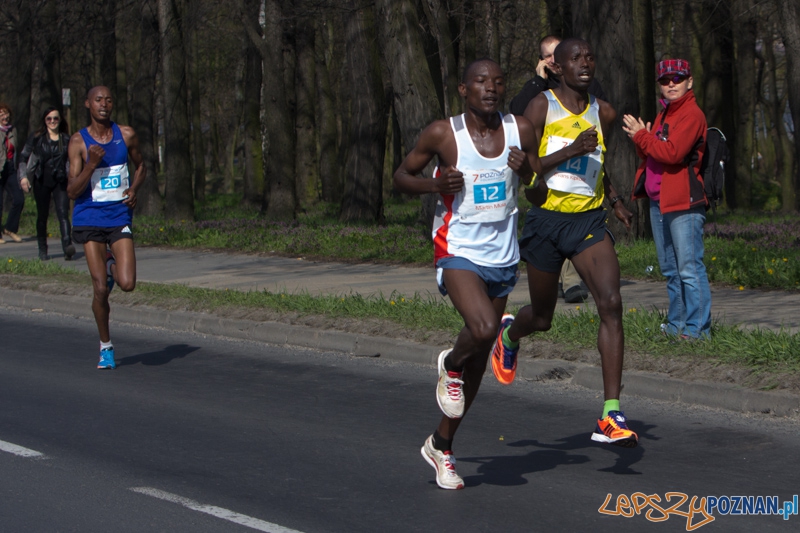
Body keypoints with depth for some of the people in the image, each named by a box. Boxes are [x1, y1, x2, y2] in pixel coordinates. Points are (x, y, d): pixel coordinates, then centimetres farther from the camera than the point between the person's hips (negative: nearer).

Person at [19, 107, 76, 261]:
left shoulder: (66, 140, 6)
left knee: (63, 213, -16)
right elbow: (23, 157, 6)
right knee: (42, 215, 8)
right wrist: (23, 176, -5)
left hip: (60, 182, 0)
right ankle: (42, 250, 20)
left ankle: (67, 246, -31)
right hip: (42, 181, 0)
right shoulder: (37, 138, 2)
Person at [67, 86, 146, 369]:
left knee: (127, 283, -13)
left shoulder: (126, 134, 3)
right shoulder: (79, 142, -5)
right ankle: (105, 346, 15)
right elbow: (72, 191, -9)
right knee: (101, 290, -6)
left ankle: (112, 265, 24)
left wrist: (134, 189, 1)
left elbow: (140, 165, 21)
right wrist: (91, 165, -23)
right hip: (90, 219, -2)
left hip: (120, 217, 2)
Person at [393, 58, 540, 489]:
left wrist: (526, 170, -11)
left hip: (502, 258, 5)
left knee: (479, 358, 10)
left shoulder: (520, 131, 1)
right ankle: (450, 364, 5)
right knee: (484, 328, -31)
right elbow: (401, 176, 2)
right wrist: (434, 185, -18)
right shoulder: (443, 134, -8)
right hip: (458, 254, -5)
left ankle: (441, 445, 27)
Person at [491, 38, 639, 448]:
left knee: (611, 304, -19)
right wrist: (569, 151, -23)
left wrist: (614, 199, 15)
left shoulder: (603, 114, 8)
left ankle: (611, 417, -21)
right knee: (542, 317, 11)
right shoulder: (541, 108, -6)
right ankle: (509, 333, 53)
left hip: (590, 222, 3)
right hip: (547, 219, -3)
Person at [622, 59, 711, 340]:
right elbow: (650, 155, 20)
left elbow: (673, 152, -21)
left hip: (684, 202, -10)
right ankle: (676, 324, 22)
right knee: (670, 270, 14)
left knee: (689, 268, -9)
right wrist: (640, 138, -1)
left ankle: (697, 327, -8)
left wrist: (641, 136, -11)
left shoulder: (692, 114, -10)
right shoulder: (663, 115, 20)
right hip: (658, 201, 10)